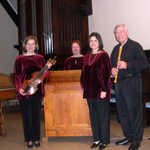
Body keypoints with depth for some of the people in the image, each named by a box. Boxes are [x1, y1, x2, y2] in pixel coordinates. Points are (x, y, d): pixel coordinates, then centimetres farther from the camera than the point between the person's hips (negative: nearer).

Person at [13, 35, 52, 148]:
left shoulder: (40, 58, 9)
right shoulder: (20, 59, 1)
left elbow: (43, 75, 10)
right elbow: (17, 76, -1)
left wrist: (47, 68, -9)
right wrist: (19, 88, -14)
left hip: (37, 90, 2)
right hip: (24, 92, -2)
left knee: (36, 115, 9)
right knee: (27, 116, 4)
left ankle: (36, 139, 21)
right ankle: (29, 139, 18)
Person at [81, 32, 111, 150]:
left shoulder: (104, 55, -5)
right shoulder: (87, 57, 12)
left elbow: (107, 73, -10)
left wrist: (104, 90, -16)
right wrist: (84, 88, 11)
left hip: (100, 90, -6)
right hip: (90, 91, 6)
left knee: (103, 116, 3)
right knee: (93, 116, 11)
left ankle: (105, 140, 16)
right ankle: (96, 139, 24)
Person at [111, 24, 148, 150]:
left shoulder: (135, 46, -3)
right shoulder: (116, 49, 18)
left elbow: (144, 63, -12)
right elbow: (112, 64, 27)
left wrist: (127, 65, -21)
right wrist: (112, 70, 4)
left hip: (132, 84, -7)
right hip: (119, 83, 7)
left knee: (134, 111, -2)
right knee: (122, 112, 12)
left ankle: (136, 140, 10)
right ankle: (128, 136, 26)